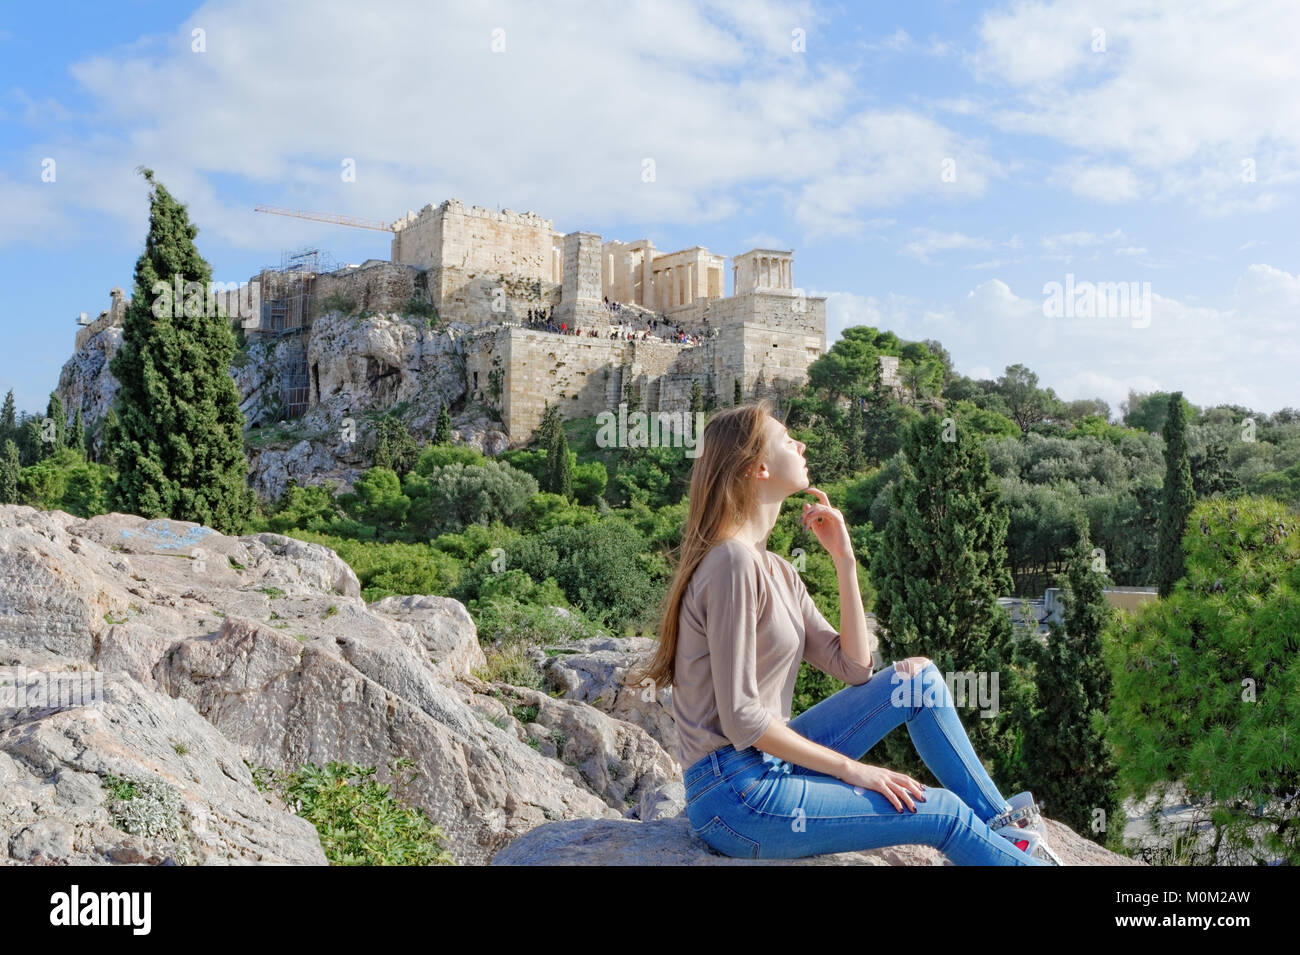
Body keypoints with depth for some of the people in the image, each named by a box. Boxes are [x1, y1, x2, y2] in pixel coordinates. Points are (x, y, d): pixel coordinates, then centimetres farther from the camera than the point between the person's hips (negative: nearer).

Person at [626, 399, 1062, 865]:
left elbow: (854, 668, 6)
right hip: (734, 795, -9)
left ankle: (1006, 825, 15)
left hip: (769, 767, 9)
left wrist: (845, 560, 2)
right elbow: (740, 719, -21)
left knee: (919, 676, 6)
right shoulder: (732, 562, -19)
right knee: (944, 813, -7)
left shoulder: (777, 569, 10)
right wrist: (850, 768, -13)